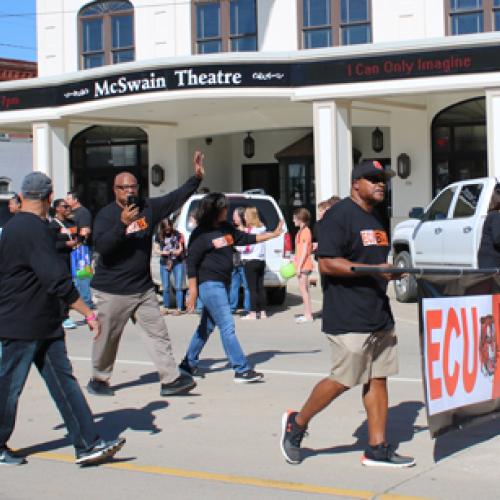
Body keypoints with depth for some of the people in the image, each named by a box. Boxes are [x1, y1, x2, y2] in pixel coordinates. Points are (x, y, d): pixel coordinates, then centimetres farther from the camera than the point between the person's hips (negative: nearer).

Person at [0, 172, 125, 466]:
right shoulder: (33, 230, -20)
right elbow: (58, 281, -24)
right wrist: (89, 314, -21)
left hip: (44, 326, 10)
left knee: (63, 382, 4)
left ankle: (88, 445, 2)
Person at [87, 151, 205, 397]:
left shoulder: (148, 208, 5)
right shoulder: (106, 215, -10)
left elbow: (177, 197, 6)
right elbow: (101, 245, -23)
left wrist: (196, 177, -5)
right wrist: (122, 224, -32)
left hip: (143, 288, 5)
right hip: (112, 291, -5)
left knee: (158, 332, 1)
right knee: (107, 338, 6)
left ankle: (170, 379, 2)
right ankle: (98, 379, 24)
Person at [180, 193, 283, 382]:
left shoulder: (226, 228, 10)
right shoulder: (201, 234, -12)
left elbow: (247, 238, 20)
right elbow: (191, 263, -12)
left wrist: (274, 234, 17)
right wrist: (193, 292, -16)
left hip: (222, 284, 9)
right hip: (209, 284, -9)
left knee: (207, 325, 16)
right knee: (227, 326, -10)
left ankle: (189, 363, 29)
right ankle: (242, 370, -9)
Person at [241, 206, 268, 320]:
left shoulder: (250, 229, -13)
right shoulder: (262, 228, 10)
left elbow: (248, 246, -18)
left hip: (251, 261, -7)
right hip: (261, 260, 8)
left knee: (252, 288, -5)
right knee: (260, 287, 10)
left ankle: (253, 313, -5)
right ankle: (262, 312, 12)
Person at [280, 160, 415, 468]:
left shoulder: (378, 218, 18)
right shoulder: (340, 215, -11)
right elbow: (327, 263, -19)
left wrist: (392, 270, 11)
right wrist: (375, 270, -22)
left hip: (380, 314, 9)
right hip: (349, 318, -9)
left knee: (378, 378, 7)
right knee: (344, 380, -6)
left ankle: (377, 449, 13)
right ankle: (297, 423, 15)